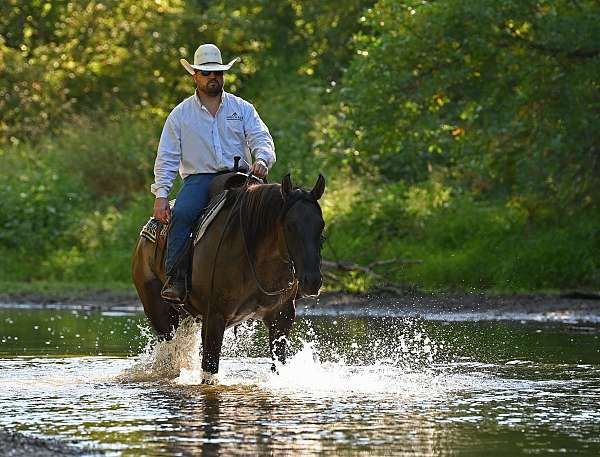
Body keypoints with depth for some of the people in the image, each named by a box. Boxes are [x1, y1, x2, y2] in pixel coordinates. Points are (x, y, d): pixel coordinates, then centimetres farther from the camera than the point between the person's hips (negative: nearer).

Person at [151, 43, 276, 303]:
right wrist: (161, 194, -6)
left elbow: (261, 139, 4)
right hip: (198, 178, -1)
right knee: (182, 213, -32)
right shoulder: (181, 114, 12)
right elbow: (166, 158, 8)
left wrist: (262, 159, -21)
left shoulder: (242, 109, 15)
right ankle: (175, 280, -32)